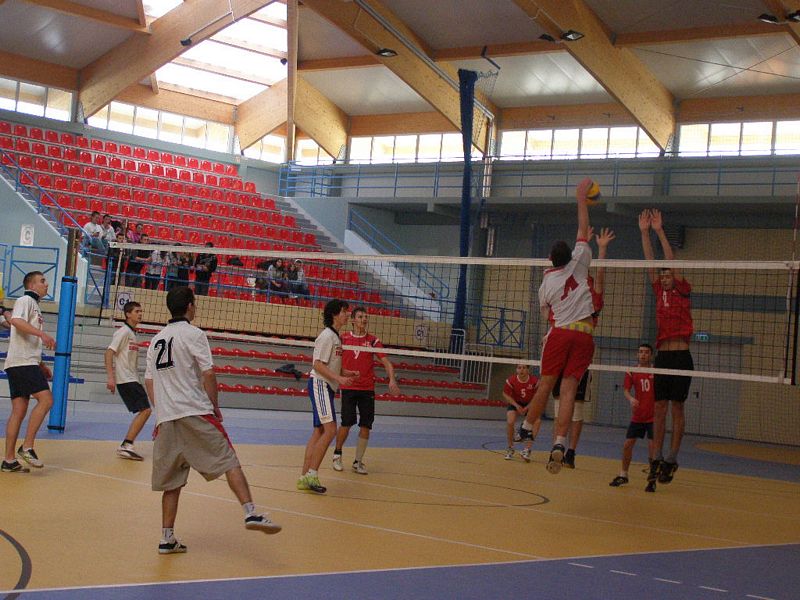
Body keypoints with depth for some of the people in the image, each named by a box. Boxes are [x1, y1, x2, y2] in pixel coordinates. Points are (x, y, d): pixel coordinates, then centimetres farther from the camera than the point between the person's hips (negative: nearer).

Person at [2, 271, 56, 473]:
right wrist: (42, 333, -30)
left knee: (19, 410, 4)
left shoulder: (34, 305, 26)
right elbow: (16, 321, -23)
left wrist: (41, 365, 25)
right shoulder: (25, 300, -2)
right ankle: (27, 447, -16)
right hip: (22, 362, -9)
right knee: (45, 399, -16)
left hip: (27, 363, 9)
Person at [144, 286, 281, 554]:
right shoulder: (193, 334, -2)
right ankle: (251, 513, -23)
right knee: (229, 462, -8)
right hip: (196, 412, -6)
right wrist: (215, 406, 2)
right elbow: (208, 374, -9)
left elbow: (149, 380, 17)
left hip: (166, 418, 6)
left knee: (172, 481, 10)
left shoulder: (156, 339, 17)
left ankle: (167, 538, 9)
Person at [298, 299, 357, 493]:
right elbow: (318, 365, -18)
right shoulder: (327, 335, -13)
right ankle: (312, 474, -14)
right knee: (330, 429, -16)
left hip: (327, 386, 10)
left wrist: (345, 373, 8)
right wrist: (339, 378, -25)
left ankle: (305, 477, 10)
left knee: (319, 431, 8)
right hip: (319, 384, -10)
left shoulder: (336, 337, 16)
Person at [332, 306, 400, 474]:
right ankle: (337, 454, 19)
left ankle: (358, 461, 12)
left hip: (367, 389, 2)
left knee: (365, 426, -1)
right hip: (348, 387, -2)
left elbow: (386, 362, 0)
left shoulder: (373, 340, 4)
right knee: (346, 424, -6)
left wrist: (392, 380, -15)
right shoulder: (343, 338, 2)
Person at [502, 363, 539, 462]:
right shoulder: (511, 380, -18)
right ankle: (510, 448, -3)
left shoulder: (535, 381, -18)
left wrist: (526, 408, -19)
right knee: (510, 422, -28)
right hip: (514, 403, -1)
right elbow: (506, 394, -5)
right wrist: (516, 405, -17)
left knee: (537, 421, -26)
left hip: (529, 405, 1)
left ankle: (527, 449, -18)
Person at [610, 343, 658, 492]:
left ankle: (652, 479, -2)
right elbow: (626, 390, -4)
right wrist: (631, 398, -26)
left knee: (652, 445, -11)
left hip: (653, 416, -3)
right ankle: (623, 475, 22)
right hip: (637, 416, 3)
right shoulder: (632, 372, 3)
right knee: (628, 444, 4)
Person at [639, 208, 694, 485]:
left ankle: (672, 459, 1)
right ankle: (657, 457, 7)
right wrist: (644, 233, 2)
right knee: (660, 407, 4)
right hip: (662, 355, 5)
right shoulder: (660, 293, 14)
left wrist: (660, 231, -9)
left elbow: (672, 262, -6)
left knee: (677, 408, -2)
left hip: (681, 356, -5)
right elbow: (650, 263, 9)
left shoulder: (683, 293, 3)